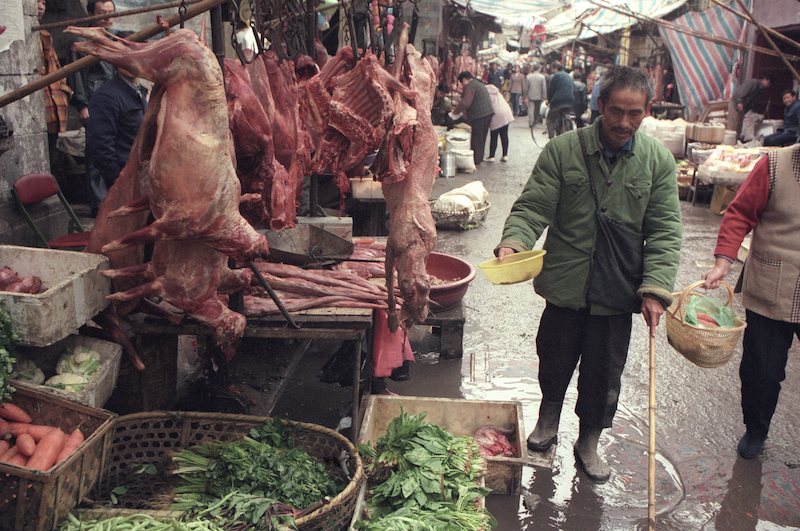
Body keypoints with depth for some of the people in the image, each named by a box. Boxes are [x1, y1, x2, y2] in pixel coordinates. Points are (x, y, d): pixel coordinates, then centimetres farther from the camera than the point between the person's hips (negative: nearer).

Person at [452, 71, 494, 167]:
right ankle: (479, 160, 24)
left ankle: (476, 162, -1)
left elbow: (465, 103, -23)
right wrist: (464, 110, 27)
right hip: (488, 113, 10)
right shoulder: (480, 84, 22)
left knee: (476, 139, -3)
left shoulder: (469, 86, -11)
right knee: (482, 139, 16)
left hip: (478, 116, -10)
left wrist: (456, 111, -10)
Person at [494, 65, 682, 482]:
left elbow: (664, 231, -1)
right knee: (554, 362, 16)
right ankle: (548, 419, 46)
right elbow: (533, 207, -9)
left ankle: (588, 443, 36)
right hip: (565, 285, 0)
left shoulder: (659, 161, -2)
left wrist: (656, 289, -11)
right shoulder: (562, 150, -7)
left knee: (604, 375, 11)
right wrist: (512, 243, -29)